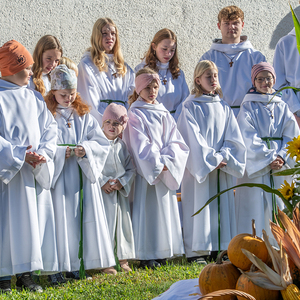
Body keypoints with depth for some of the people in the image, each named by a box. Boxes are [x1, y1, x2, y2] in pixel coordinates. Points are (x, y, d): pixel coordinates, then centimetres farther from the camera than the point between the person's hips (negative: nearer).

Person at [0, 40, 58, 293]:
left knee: (31, 219, 5)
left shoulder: (34, 98, 11)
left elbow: (49, 128, 8)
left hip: (33, 171, 5)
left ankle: (25, 273, 11)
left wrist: (42, 153, -10)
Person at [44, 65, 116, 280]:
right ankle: (67, 267, -4)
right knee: (65, 218, -7)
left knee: (87, 216, 1)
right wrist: (61, 152, -20)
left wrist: (86, 149, -13)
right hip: (60, 178, -4)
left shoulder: (84, 115, 13)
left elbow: (102, 143, 6)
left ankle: (88, 262, 6)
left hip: (84, 175, 4)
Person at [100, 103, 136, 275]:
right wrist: (103, 182, -17)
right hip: (103, 191, -4)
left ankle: (123, 259, 19)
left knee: (124, 222, 8)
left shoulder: (122, 145, 7)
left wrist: (122, 182, -8)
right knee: (106, 225, -3)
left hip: (121, 192, 4)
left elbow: (131, 169, 8)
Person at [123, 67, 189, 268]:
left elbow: (174, 140, 6)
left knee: (166, 206, 6)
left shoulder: (164, 113, 14)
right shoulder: (135, 114, -3)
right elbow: (140, 146, -11)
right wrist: (157, 164, -16)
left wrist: (168, 160, -10)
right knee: (147, 209, -6)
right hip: (146, 172, -6)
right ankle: (147, 256, -4)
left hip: (166, 169, 6)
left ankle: (162, 254, 12)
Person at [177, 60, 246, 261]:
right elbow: (194, 138, -9)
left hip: (222, 168, 5)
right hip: (199, 167, -5)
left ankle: (221, 248, 8)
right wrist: (211, 159, -15)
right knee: (199, 206, -6)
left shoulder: (224, 107, 13)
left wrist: (223, 156, -9)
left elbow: (233, 137, 7)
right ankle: (196, 251, -4)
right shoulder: (191, 107, -2)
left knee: (222, 206, 3)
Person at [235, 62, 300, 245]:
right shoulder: (248, 107, 3)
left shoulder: (282, 107, 13)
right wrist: (269, 159, -16)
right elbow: (249, 139, -7)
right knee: (256, 208, -6)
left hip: (281, 168, 3)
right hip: (255, 166, -3)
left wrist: (282, 157, -12)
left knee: (279, 207, 0)